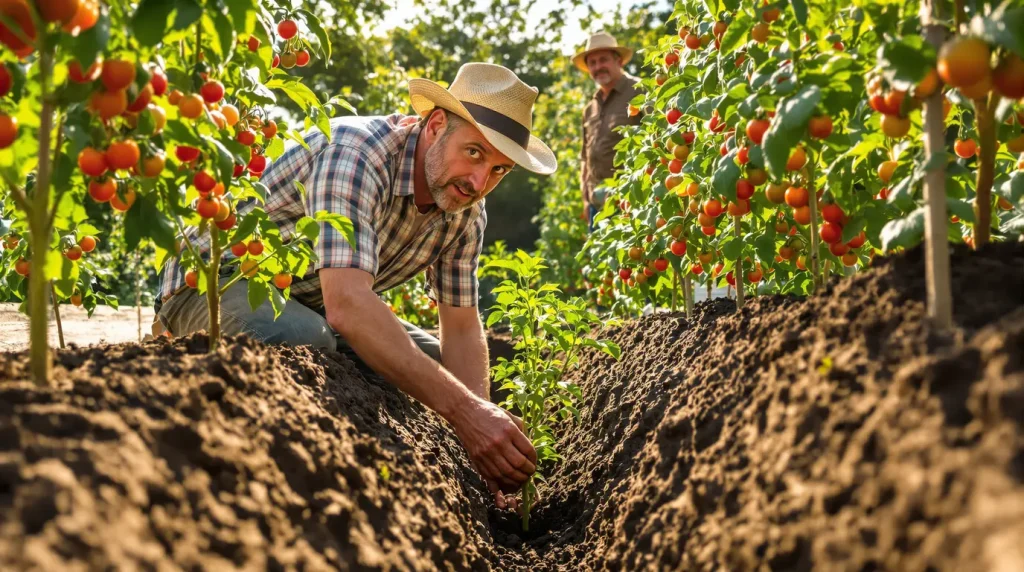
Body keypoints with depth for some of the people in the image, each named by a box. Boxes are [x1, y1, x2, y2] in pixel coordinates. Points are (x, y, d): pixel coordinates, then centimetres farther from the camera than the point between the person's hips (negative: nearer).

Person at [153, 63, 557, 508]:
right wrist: (463, 409, -48)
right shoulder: (357, 152, -32)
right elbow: (346, 305, -43)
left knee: (436, 361, 1)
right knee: (304, 341, -37)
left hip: (311, 301, 8)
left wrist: (483, 430, -23)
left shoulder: (466, 210, -7)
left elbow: (462, 331, -5)